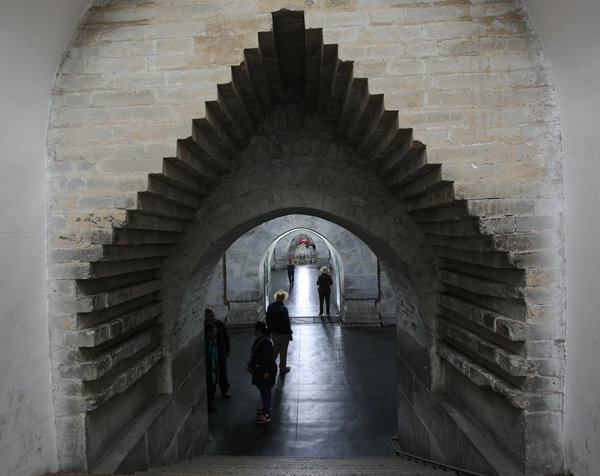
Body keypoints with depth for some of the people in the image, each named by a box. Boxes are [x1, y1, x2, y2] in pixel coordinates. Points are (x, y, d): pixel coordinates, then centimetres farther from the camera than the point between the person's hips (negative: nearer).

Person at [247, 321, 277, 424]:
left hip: (264, 370, -10)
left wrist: (266, 372, -21)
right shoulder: (258, 339, 4)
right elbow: (254, 354, 16)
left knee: (265, 391, -1)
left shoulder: (266, 342, -26)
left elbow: (268, 358, -24)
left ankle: (266, 415, 9)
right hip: (258, 369, 10)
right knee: (262, 389, 22)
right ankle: (265, 406, 41)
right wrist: (250, 365, 21)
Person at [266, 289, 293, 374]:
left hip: (273, 332, 6)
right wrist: (290, 333, -9)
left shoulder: (270, 306, -7)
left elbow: (268, 319, 4)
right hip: (283, 334, -6)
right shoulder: (283, 308, -26)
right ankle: (283, 368, 25)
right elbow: (286, 323, -21)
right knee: (283, 351, 12)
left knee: (275, 348, 25)